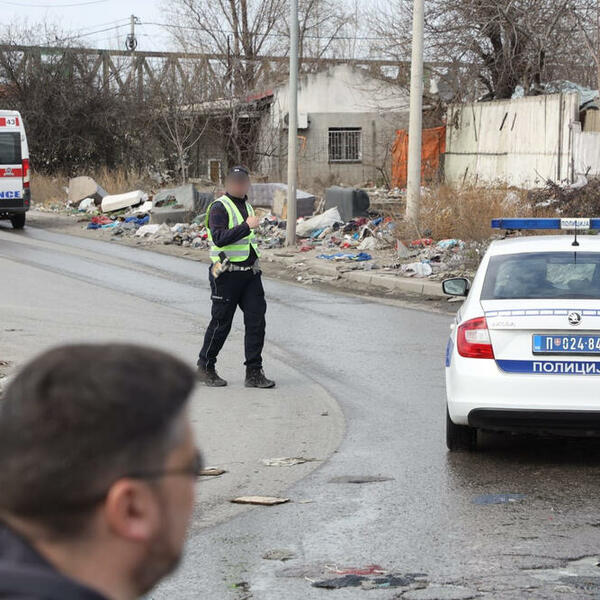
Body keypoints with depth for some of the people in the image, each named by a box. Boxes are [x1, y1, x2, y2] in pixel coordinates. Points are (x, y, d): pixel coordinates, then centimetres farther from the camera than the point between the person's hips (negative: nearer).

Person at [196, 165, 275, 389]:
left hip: (250, 273, 7)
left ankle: (254, 372, 1)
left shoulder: (247, 205, 17)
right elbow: (219, 238, -24)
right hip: (227, 275, -7)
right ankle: (205, 367, 16)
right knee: (221, 323, 0)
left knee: (256, 320, -2)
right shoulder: (219, 207, -10)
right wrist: (246, 226, -29)